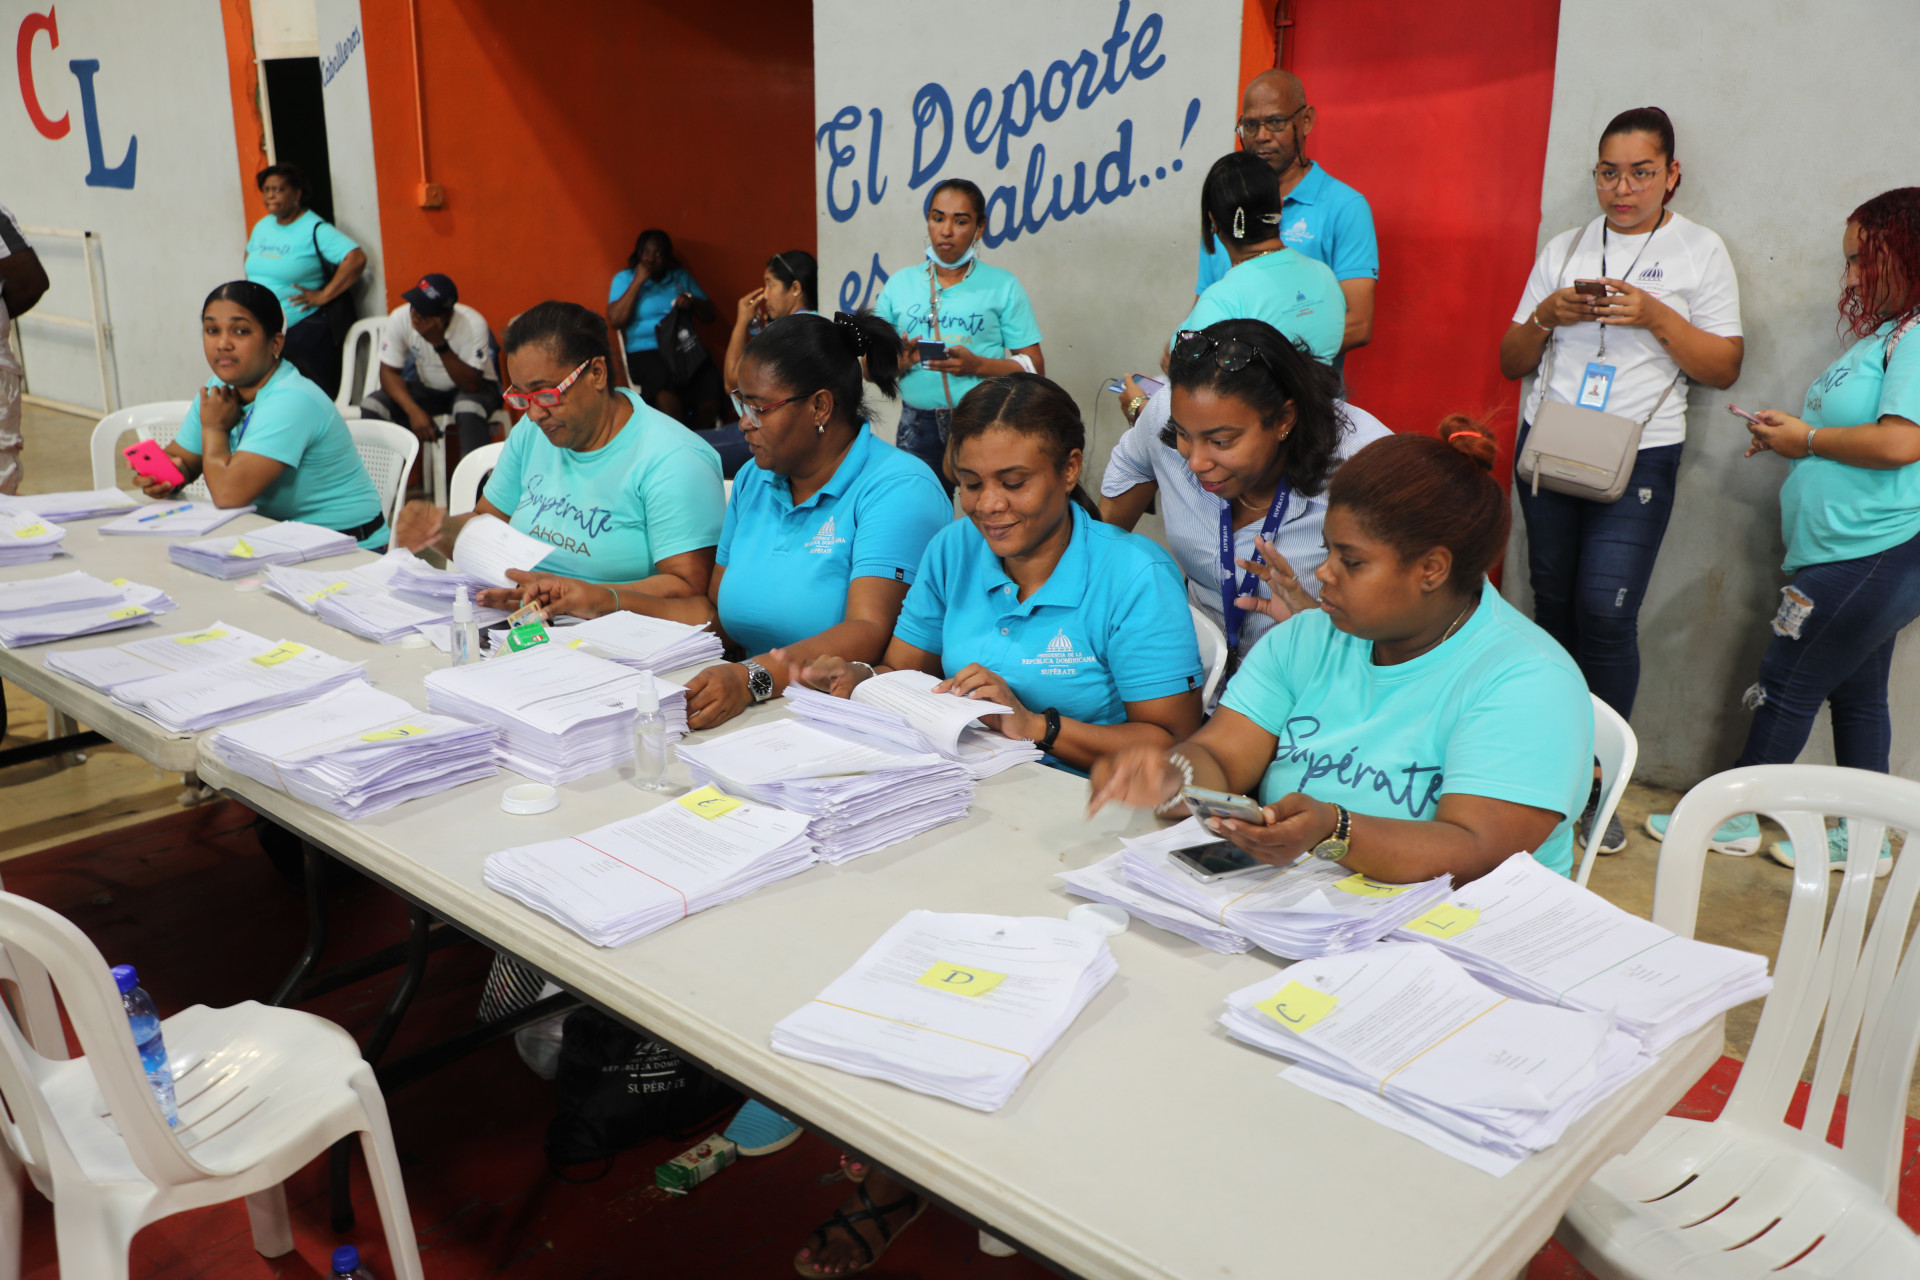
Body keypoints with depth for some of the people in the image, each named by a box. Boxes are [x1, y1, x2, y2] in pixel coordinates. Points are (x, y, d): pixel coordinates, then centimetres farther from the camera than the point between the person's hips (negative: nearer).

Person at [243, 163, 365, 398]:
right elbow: (250, 254, 35)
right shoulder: (262, 226, 15)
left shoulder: (314, 229, -10)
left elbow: (356, 258, -21)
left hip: (304, 330, -7)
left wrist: (323, 295, -19)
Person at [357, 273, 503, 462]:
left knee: (469, 410, -38)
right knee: (371, 408, -19)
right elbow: (389, 372, -11)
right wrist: (414, 410, -27)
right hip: (426, 388, 4)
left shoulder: (473, 324, -27)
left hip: (472, 388, -4)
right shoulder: (400, 318, -17)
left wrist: (439, 343, -39)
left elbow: (471, 384, -30)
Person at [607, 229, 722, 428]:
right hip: (644, 351, -3)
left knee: (711, 382, -29)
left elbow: (709, 316, 18)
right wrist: (638, 281, -5)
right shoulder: (624, 279, 12)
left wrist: (692, 301, -4)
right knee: (662, 377, -39)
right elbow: (615, 320, -5)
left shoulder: (681, 277, 20)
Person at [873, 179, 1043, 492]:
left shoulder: (1002, 285, 5)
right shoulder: (900, 284, 11)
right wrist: (897, 360, -12)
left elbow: (1034, 366, 0)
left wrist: (977, 365, -16)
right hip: (918, 428, 2)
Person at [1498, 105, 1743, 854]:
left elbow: (1724, 369, 1)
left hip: (1638, 457, -3)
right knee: (1553, 605, 5)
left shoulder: (1700, 252, 5)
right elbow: (1512, 363, 13)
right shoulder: (1563, 249, 13)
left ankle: (1597, 777, 1)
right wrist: (1546, 315, -7)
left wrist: (1656, 316, -13)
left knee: (1605, 613, -10)